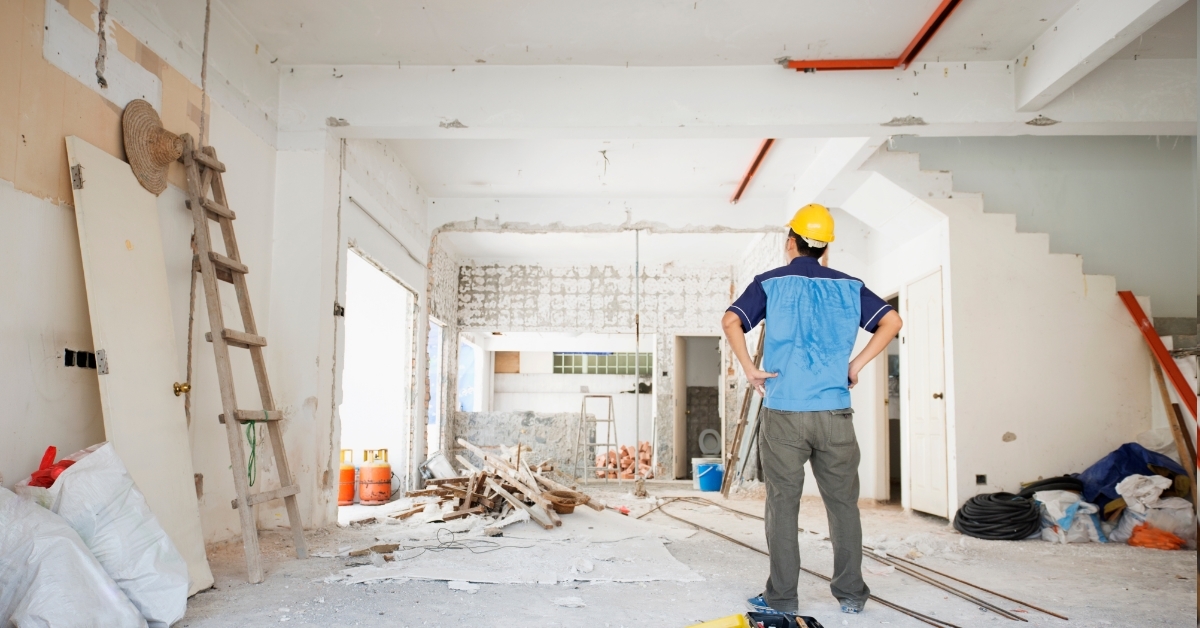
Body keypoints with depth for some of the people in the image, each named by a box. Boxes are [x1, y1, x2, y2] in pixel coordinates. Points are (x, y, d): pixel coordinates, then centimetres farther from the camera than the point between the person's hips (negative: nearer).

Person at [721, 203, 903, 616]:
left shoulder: (771, 283, 2)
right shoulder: (848, 286, 9)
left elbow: (731, 321, -11)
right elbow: (891, 321, 4)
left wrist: (749, 369, -4)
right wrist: (857, 364, 5)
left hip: (783, 412, -2)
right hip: (834, 412, 2)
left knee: (783, 504, 5)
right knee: (843, 503, 12)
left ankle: (782, 597, 12)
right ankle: (851, 593, 20)